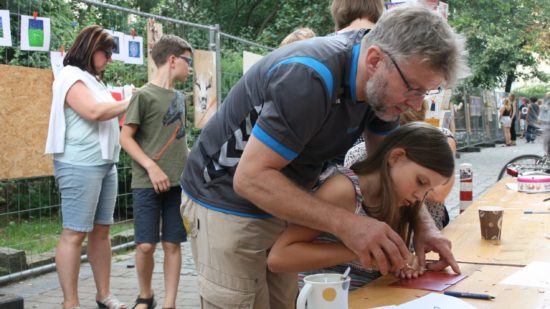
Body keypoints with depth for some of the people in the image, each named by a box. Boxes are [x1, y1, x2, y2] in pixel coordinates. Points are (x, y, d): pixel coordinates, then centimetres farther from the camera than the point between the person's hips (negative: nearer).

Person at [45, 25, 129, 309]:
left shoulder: (94, 81, 20)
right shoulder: (71, 77, -7)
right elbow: (94, 112, -20)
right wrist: (132, 102, -14)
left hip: (106, 165, 9)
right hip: (80, 166, -9)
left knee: (101, 231, 9)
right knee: (75, 233, -6)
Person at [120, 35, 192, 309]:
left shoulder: (179, 97, 14)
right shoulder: (144, 95, -5)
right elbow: (126, 137, -7)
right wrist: (151, 167, -15)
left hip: (178, 182, 5)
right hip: (147, 182, -5)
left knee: (172, 244, 3)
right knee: (145, 245, -4)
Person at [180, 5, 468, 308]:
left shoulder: (381, 84, -7)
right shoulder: (311, 78, -33)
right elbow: (250, 178, -33)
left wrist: (423, 224, -10)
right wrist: (345, 224, -38)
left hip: (279, 204, 8)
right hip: (227, 202, -7)